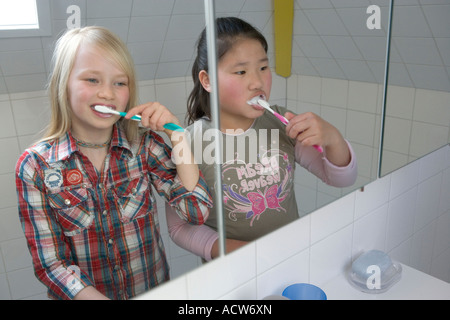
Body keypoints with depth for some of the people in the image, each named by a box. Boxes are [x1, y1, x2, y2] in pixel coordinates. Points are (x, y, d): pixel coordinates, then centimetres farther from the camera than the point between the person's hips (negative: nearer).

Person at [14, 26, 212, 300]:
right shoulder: (35, 167, -8)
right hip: (84, 295, -1)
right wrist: (95, 297, -22)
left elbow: (197, 211, -12)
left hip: (155, 290, 2)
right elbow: (50, 264, -8)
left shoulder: (145, 145, -5)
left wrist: (178, 134, -16)